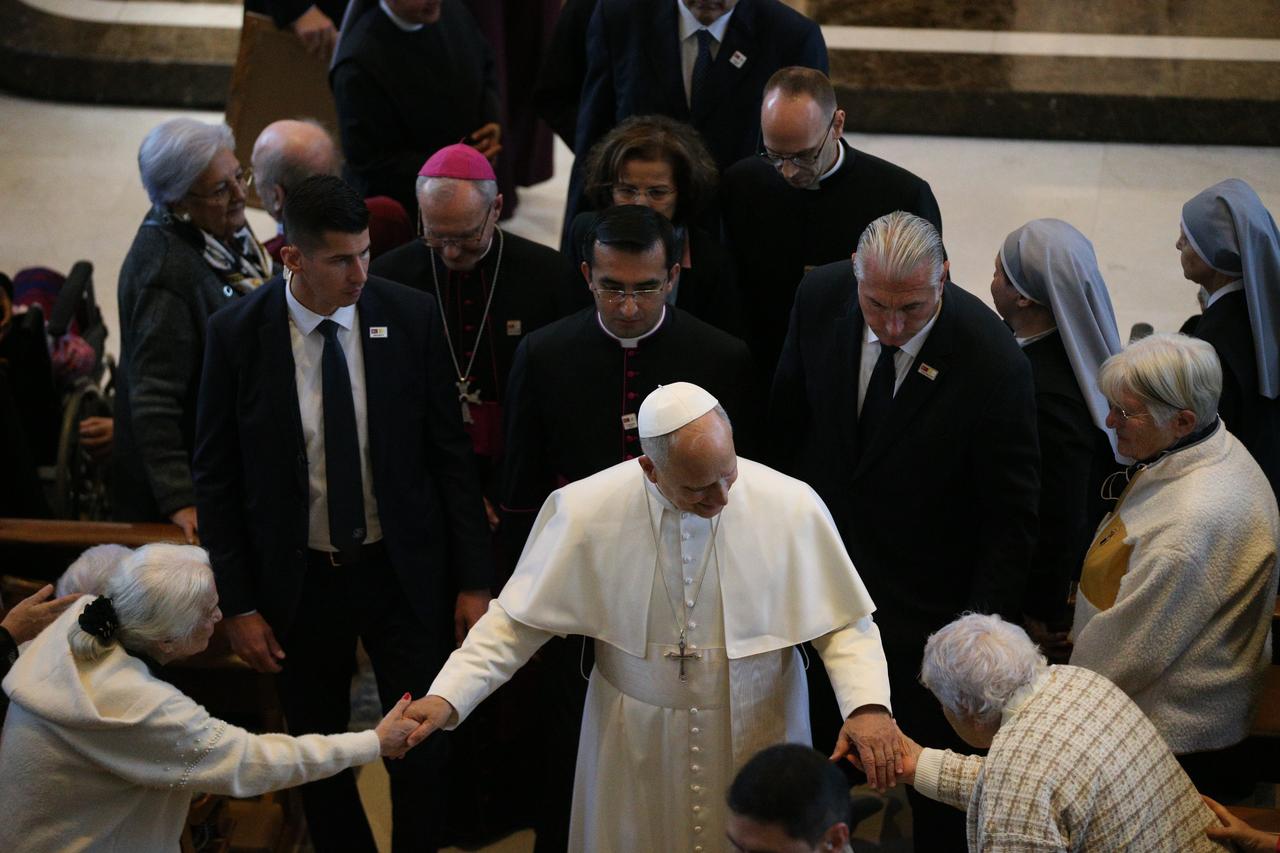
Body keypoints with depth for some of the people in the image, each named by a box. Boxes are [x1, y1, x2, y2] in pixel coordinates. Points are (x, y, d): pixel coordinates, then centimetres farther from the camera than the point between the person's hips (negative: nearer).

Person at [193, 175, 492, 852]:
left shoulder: (411, 318, -10)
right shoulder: (238, 335, -11)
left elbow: (450, 455, -3)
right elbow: (217, 478, -3)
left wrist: (473, 579, -3)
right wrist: (238, 603, -5)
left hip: (403, 569, 0)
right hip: (297, 578, 0)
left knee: (422, 748, 7)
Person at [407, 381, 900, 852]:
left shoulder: (793, 507, -16)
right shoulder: (585, 511, -16)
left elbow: (845, 623, -6)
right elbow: (516, 619, -5)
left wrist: (868, 704, -23)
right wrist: (447, 698, -14)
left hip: (756, 742, 0)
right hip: (635, 748, 0)